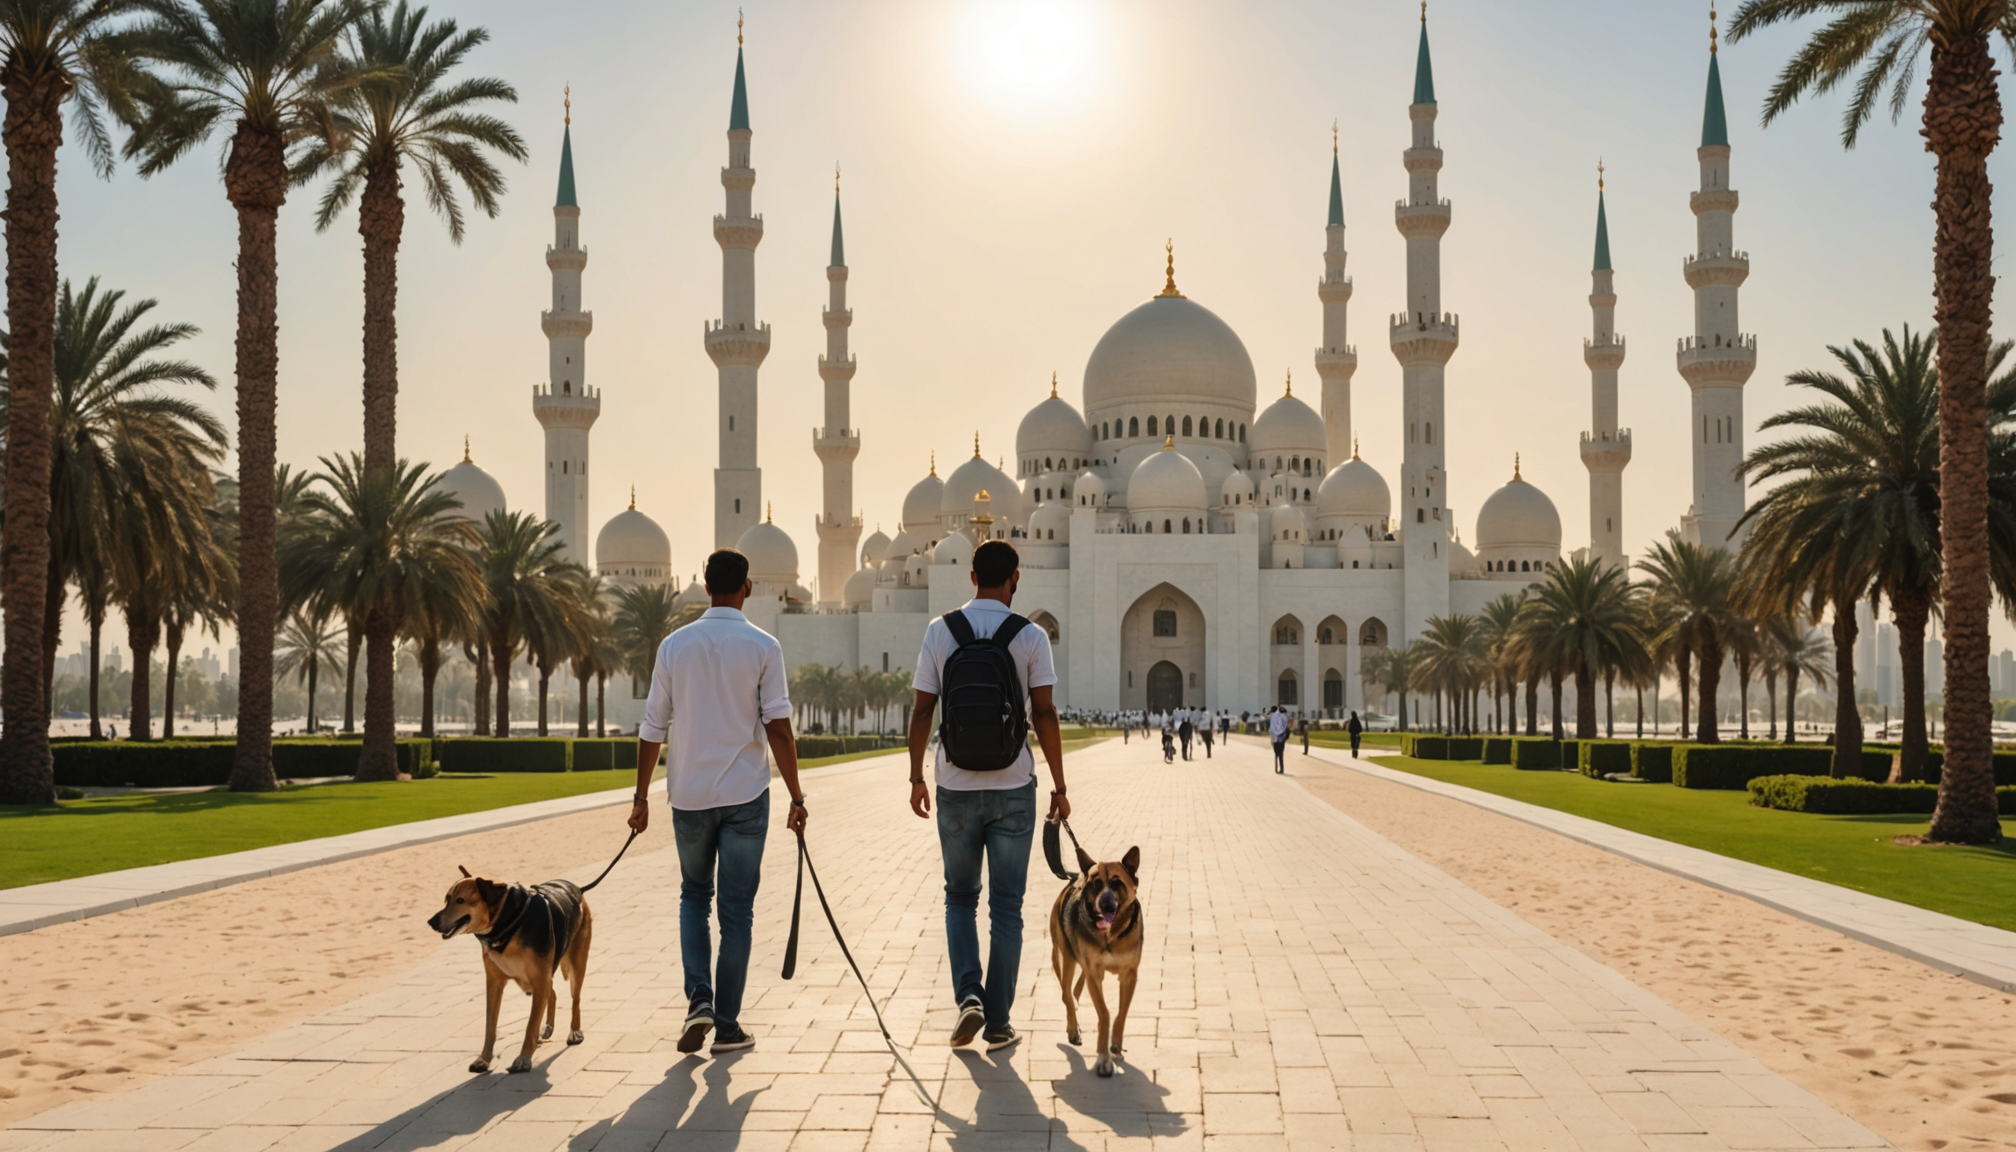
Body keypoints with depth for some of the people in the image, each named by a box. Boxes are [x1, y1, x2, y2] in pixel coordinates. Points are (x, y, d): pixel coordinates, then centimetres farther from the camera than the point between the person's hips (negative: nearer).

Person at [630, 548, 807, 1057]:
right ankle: (727, 1025, 9)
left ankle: (698, 997, 2)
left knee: (694, 895, 20)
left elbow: (652, 728, 3)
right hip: (745, 794, -2)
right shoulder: (763, 647, -6)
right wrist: (796, 797, -5)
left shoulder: (675, 645, 1)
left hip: (689, 794, 2)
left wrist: (641, 796, 11)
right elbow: (778, 728, -10)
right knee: (736, 909, 6)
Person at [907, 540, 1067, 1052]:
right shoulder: (1030, 636, -4)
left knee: (960, 895, 18)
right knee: (1007, 908, 8)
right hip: (1013, 787, -1)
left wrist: (916, 777, 8)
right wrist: (1059, 786, 0)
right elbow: (1044, 714, -6)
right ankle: (998, 1023, 10)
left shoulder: (940, 631, -1)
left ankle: (968, 994, 0)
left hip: (956, 786, 1)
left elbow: (921, 709, -1)